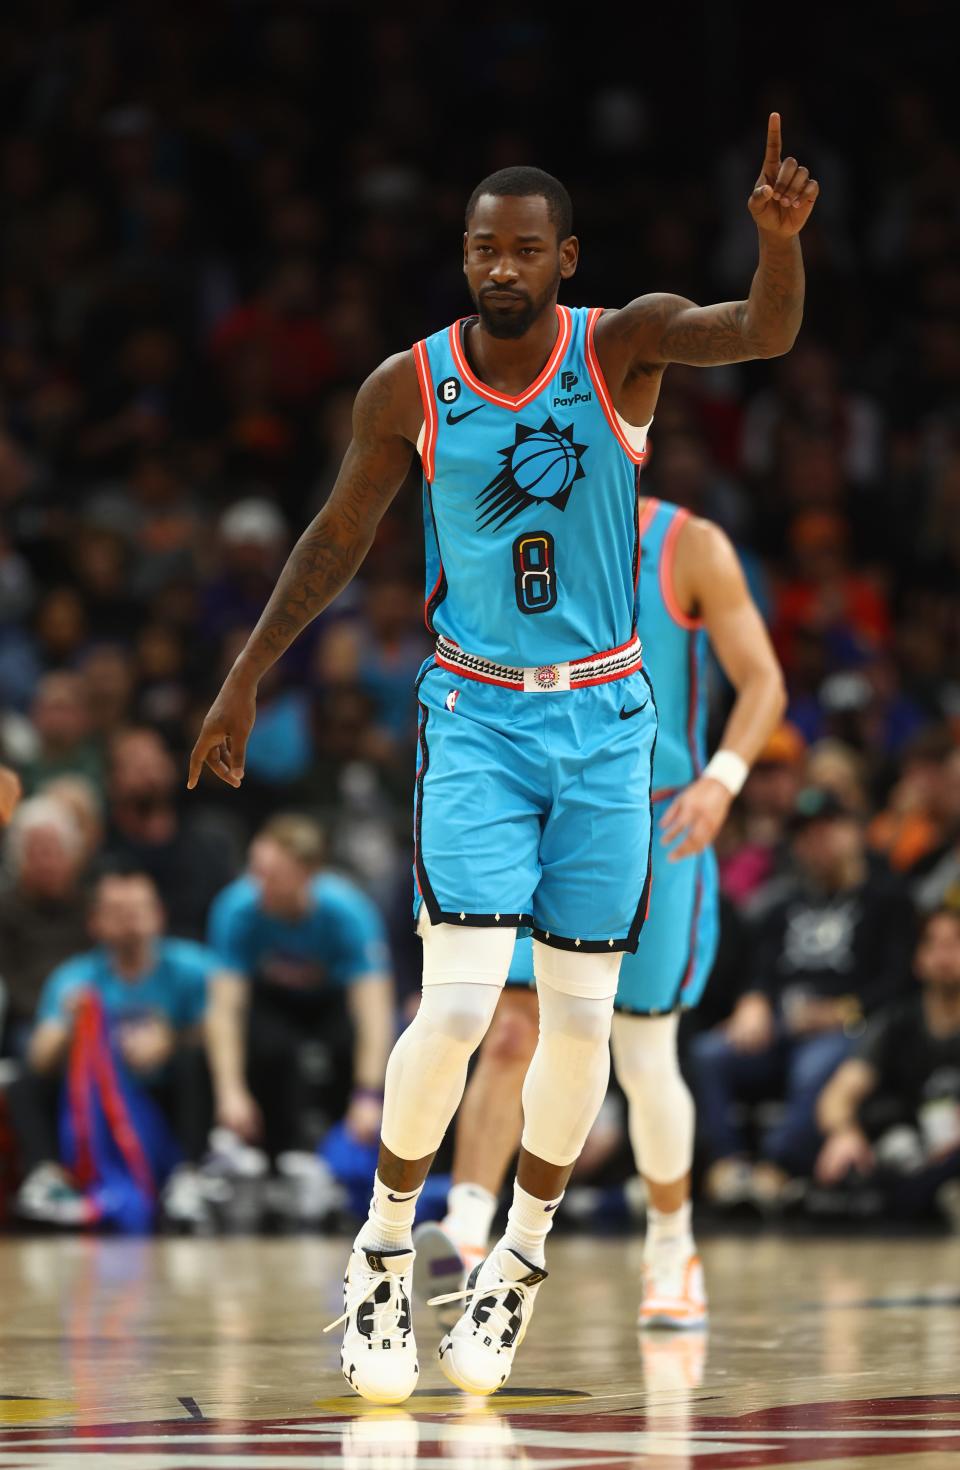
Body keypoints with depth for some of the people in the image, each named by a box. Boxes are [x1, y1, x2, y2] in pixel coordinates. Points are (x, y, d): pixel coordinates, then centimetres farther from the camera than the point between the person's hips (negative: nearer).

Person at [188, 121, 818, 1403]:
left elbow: (763, 333, -27)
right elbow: (339, 539, 7)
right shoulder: (410, 387, -6)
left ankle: (521, 1260, 24)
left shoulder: (621, 347, -9)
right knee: (459, 1003, -13)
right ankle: (385, 1248, 7)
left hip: (605, 720, 1)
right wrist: (247, 676, 5)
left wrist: (780, 237, -47)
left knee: (581, 1015, 4)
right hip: (477, 719, -1)